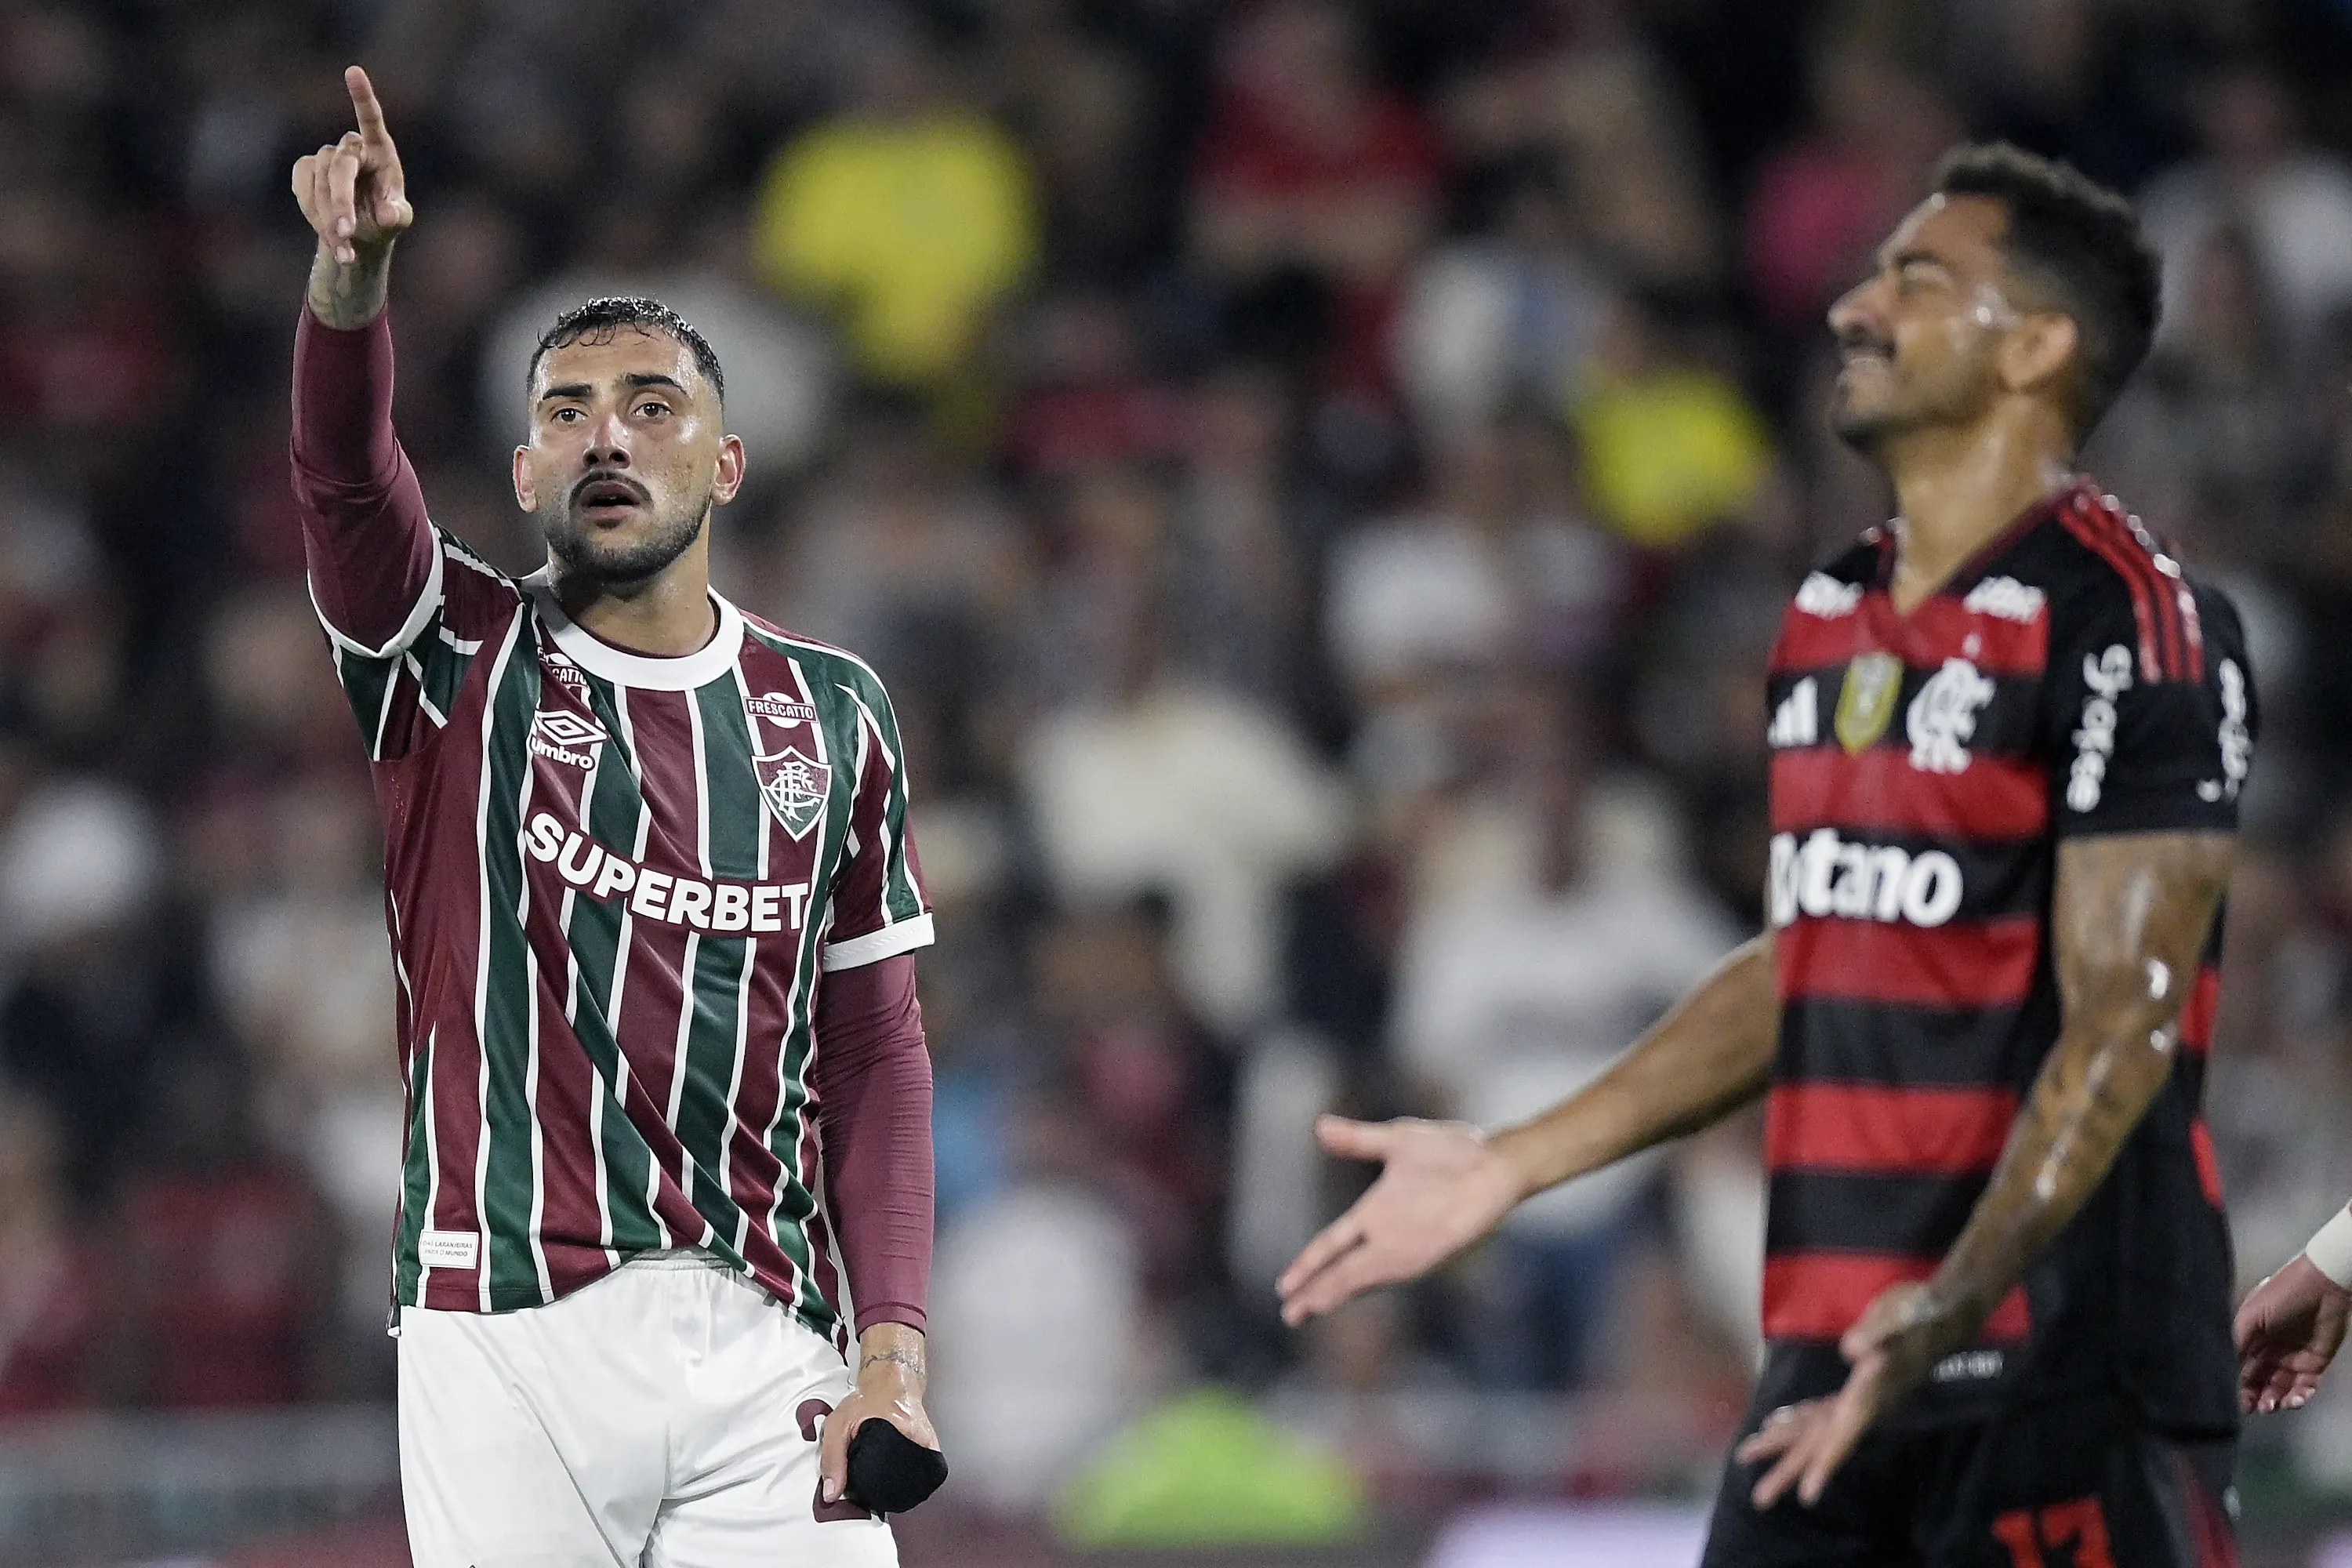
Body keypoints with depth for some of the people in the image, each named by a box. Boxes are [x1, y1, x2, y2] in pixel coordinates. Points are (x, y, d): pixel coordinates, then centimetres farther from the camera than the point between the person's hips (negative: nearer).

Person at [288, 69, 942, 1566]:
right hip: (502, 1336, -2)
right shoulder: (460, 662, 6)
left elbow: (874, 1051, 11)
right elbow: (344, 471, -14)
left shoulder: (831, 713, 12)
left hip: (760, 1355, 2)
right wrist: (353, 267, -34)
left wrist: (893, 1346, -1)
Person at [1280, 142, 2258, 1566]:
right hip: (1833, 1349, 8)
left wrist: (1947, 1309, -29)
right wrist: (1512, 1167, 21)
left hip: (2067, 1362, -8)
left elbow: (2123, 1024, -17)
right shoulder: (1832, 620, 16)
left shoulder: (2125, 623, -12)